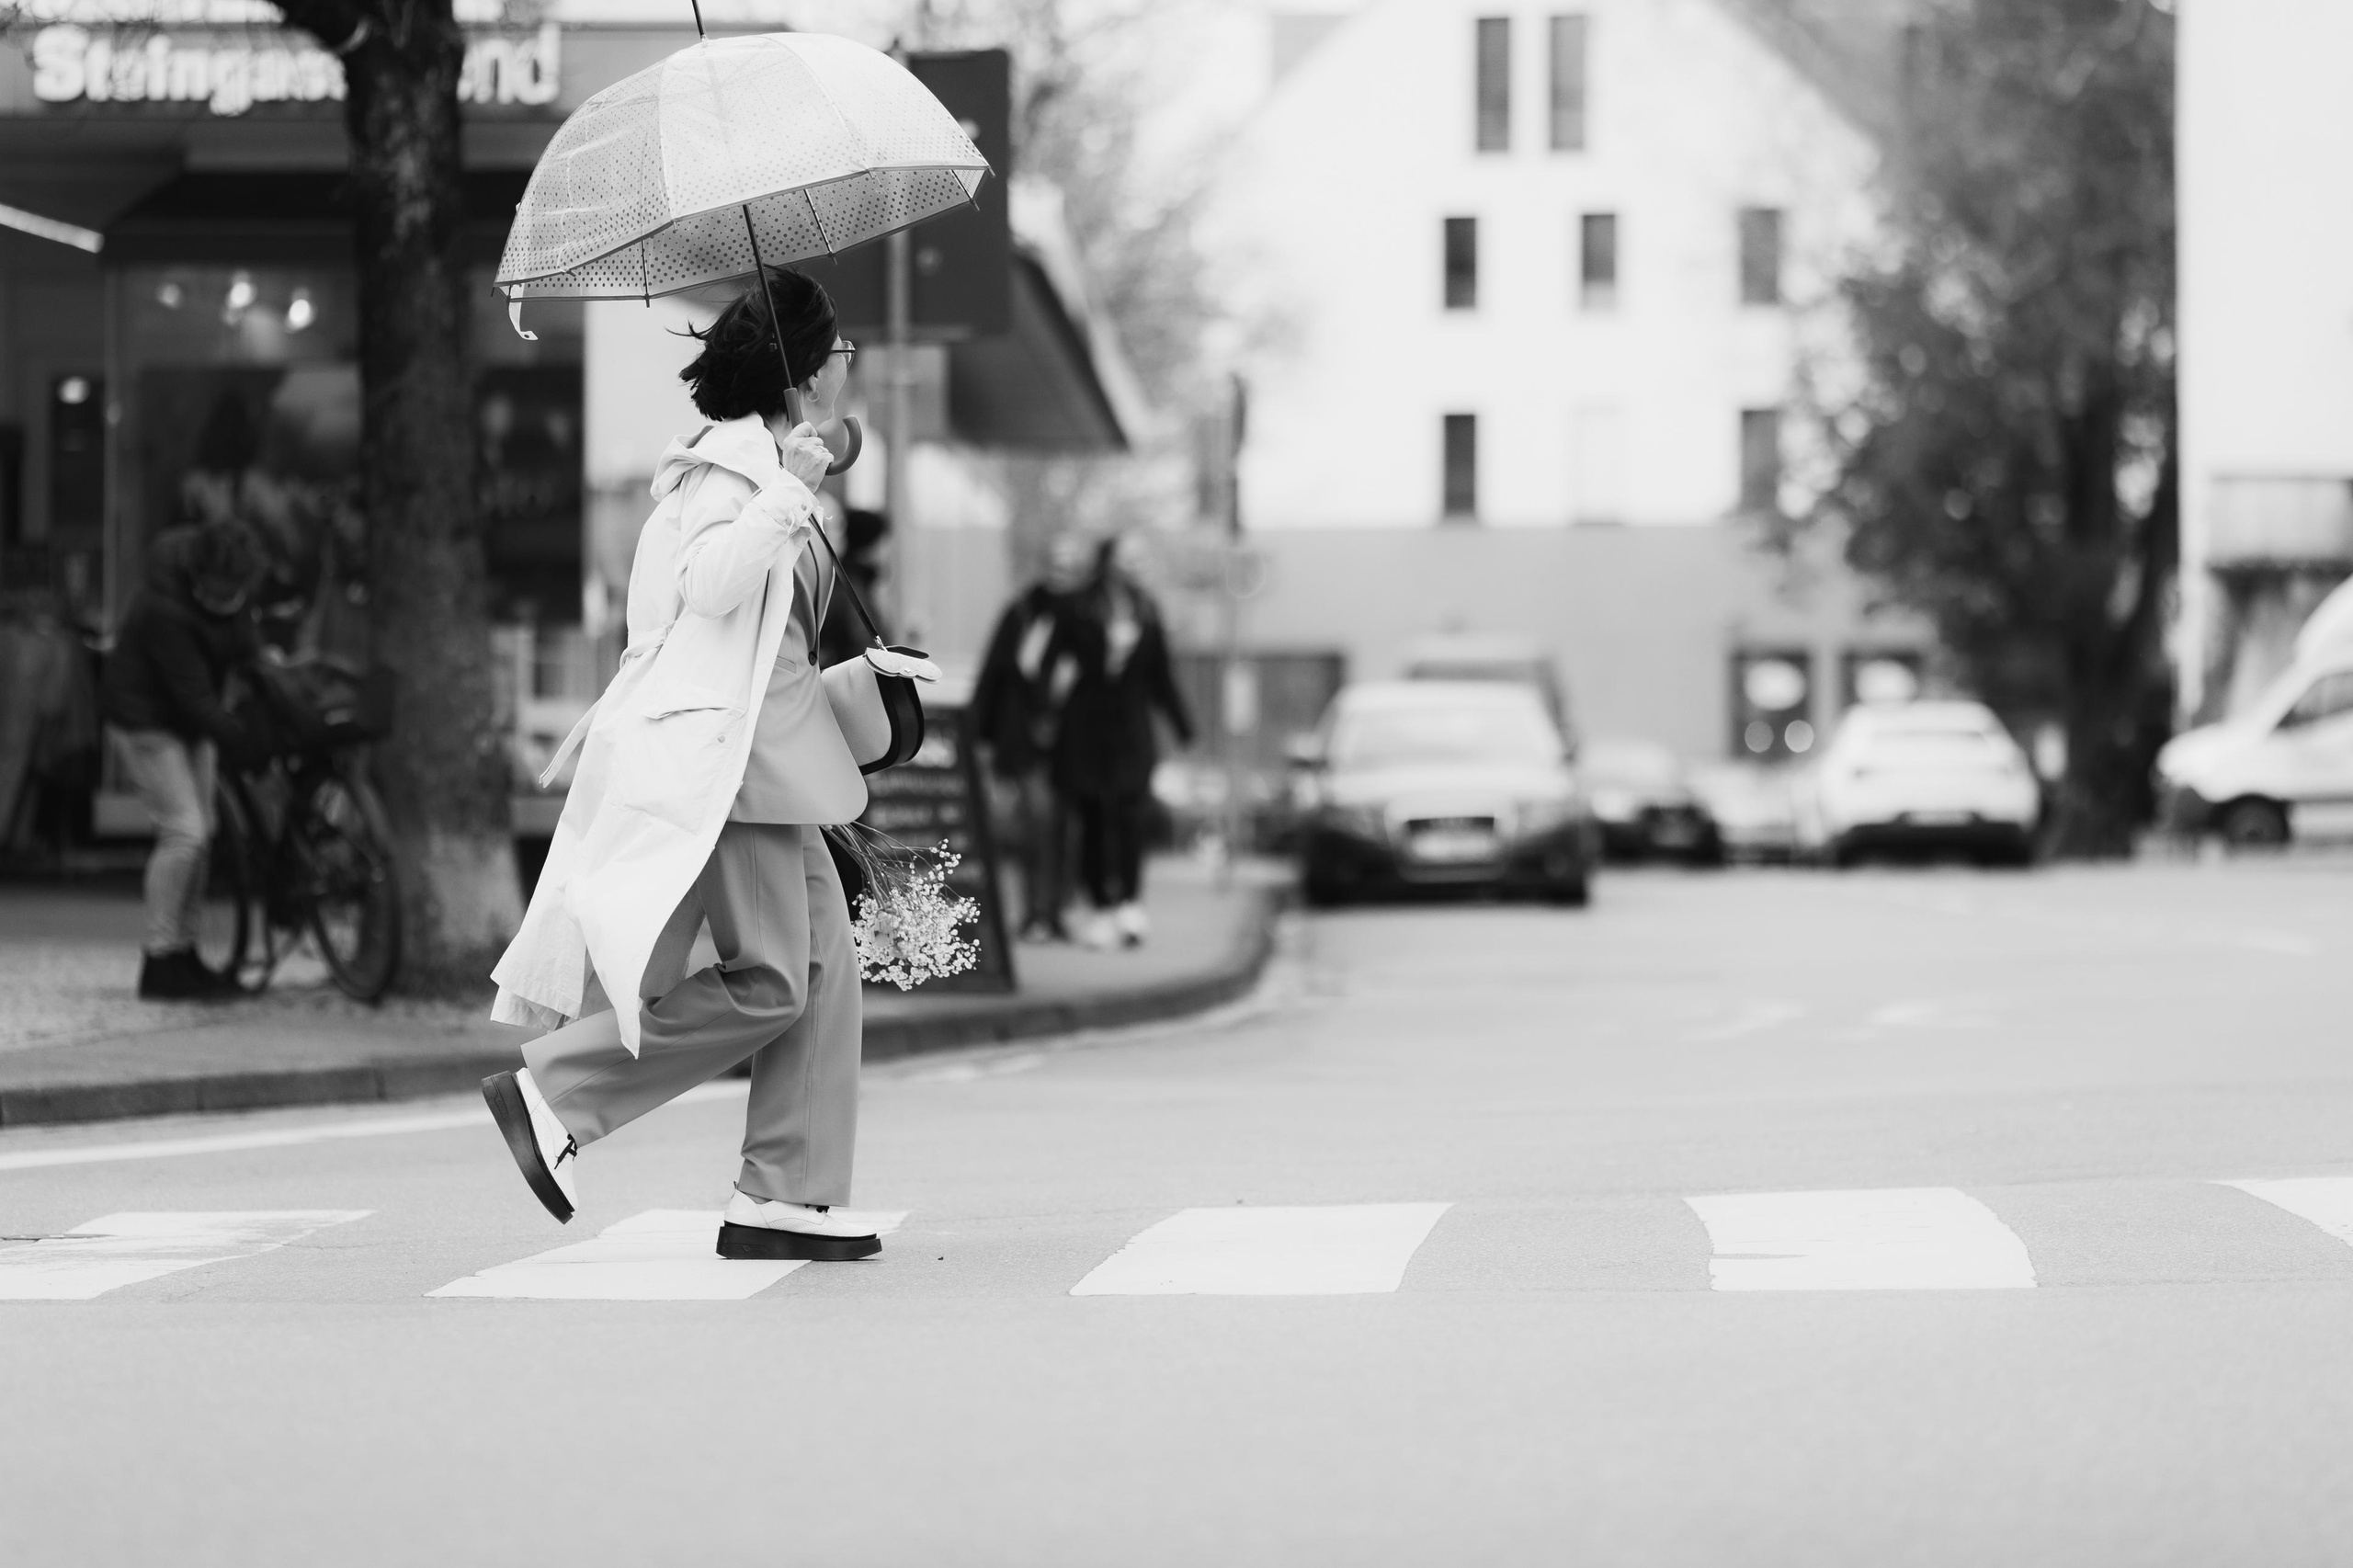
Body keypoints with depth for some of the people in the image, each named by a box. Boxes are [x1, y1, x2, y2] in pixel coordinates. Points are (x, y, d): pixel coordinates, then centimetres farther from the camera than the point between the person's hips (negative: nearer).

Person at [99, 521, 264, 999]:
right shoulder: (166, 611, -32)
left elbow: (242, 649, 12)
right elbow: (193, 695, -32)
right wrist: (242, 743, -34)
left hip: (191, 723, 8)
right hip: (147, 720, -8)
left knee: (200, 834, 8)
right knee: (184, 831, -15)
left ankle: (184, 955, 17)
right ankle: (160, 963, -10)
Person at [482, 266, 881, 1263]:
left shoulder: (761, 460, 20)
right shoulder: (735, 461, -11)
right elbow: (713, 585, -25)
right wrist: (789, 492, -25)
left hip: (761, 750, 11)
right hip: (716, 752, -11)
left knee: (824, 965, 6)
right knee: (769, 982, -14)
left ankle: (782, 1199, 5)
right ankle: (551, 1095, -8)